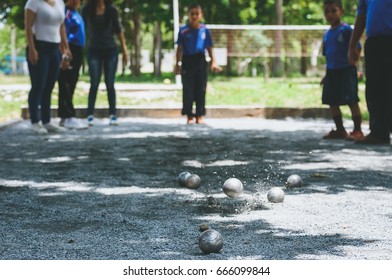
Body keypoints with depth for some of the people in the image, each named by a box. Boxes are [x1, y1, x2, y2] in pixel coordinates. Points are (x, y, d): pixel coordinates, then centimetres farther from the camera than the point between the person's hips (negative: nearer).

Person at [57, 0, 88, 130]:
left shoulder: (76, 13, 17)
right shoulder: (65, 11, -10)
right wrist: (65, 54, -23)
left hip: (77, 51, 9)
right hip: (68, 51, -9)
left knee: (71, 86, 10)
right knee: (65, 84, -10)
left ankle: (64, 117, 15)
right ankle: (68, 117, -14)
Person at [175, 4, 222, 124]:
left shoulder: (205, 30, 2)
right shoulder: (183, 30, -2)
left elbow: (209, 48, 8)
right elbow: (179, 48, 2)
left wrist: (213, 62, 2)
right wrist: (178, 64, -1)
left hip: (200, 61, 1)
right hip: (187, 61, -1)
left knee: (201, 89, 4)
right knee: (188, 89, -1)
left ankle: (199, 116, 10)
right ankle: (189, 116, 4)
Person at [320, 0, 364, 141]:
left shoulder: (346, 30, -9)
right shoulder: (327, 34, 12)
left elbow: (357, 48, -9)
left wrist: (352, 61, -16)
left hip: (346, 70, -7)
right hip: (332, 71, 7)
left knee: (352, 101, -5)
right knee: (332, 102, 9)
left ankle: (357, 130, 1)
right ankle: (340, 130, 21)